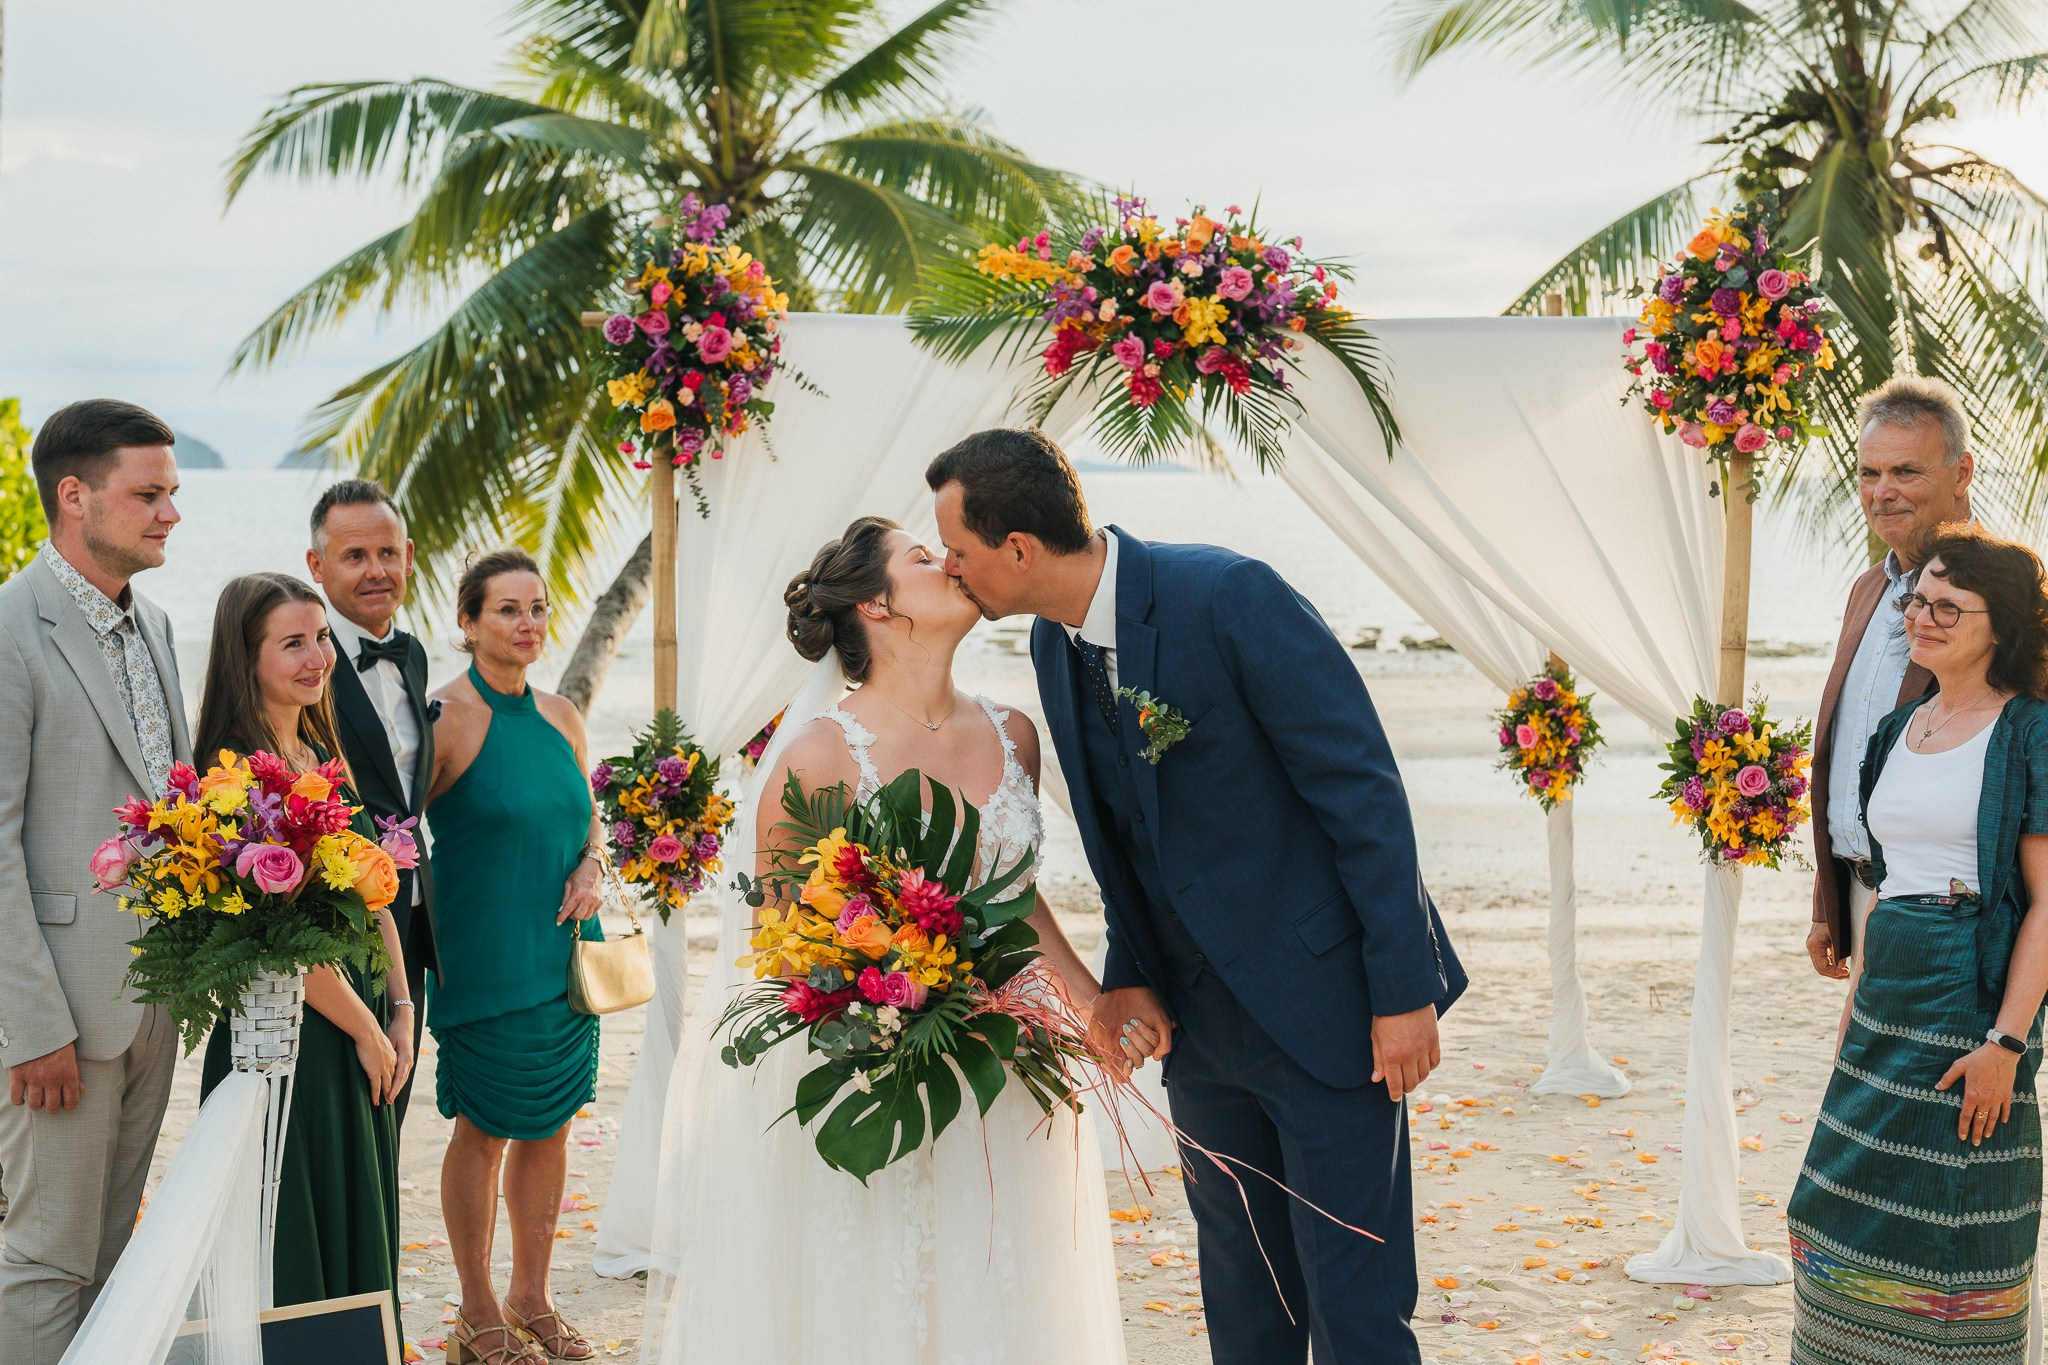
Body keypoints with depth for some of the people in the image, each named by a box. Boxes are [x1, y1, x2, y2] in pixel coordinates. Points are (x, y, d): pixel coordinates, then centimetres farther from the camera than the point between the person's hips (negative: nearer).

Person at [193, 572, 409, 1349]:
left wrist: (399, 1012, 4)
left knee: (359, 1221, 16)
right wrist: (366, 1029, -11)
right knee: (294, 1247, 3)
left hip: (359, 1031, 8)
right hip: (286, 1038, -8)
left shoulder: (324, 754, 10)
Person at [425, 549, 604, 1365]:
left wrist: (591, 867, 0)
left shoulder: (560, 716, 8)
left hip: (563, 952, 6)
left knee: (550, 1126, 12)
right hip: (483, 955, -6)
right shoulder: (448, 716, -12)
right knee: (485, 1130, 4)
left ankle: (531, 1297, 27)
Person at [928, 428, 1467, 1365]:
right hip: (1196, 1014, 7)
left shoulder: (1228, 596, -20)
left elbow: (1362, 788, -18)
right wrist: (1126, 975, 4)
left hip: (1321, 1003, -7)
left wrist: (1404, 990, -19)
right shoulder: (1054, 645, 4)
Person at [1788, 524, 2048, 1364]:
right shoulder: (1897, 733, 12)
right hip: (1887, 1003, 7)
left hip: (1975, 1002, -7)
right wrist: (1856, 1012, 15)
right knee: (1851, 1212, 10)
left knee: (1959, 1229, 0)